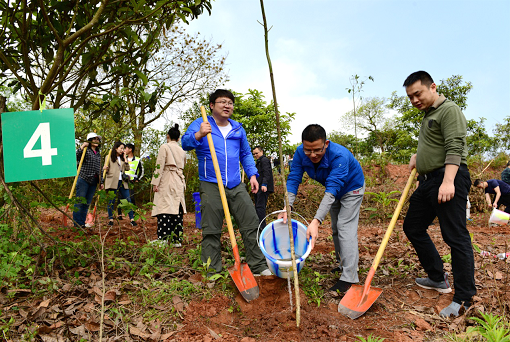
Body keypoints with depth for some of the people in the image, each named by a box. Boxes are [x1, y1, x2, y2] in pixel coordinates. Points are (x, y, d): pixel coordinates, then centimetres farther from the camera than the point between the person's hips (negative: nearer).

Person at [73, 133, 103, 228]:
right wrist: (81, 147, -23)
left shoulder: (98, 153, 19)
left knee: (87, 203, 8)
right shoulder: (85, 150, -1)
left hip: (93, 181, 6)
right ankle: (77, 223, 2)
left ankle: (82, 223, 14)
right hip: (83, 179, -6)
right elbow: (75, 158, -17)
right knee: (79, 202, -3)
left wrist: (101, 182, 18)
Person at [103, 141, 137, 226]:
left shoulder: (122, 158, 18)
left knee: (128, 200, 0)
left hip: (123, 182, 4)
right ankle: (111, 219, 7)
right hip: (112, 182, -4)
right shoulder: (109, 157, 5)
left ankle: (132, 219, 3)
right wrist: (105, 169, -20)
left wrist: (125, 159, 4)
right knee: (111, 200, -1)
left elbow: (127, 168, 9)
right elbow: (106, 169, 2)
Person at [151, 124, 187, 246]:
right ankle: (177, 239, 6)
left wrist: (155, 183, -8)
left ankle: (163, 238, -10)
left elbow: (159, 166, -8)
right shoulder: (182, 151, 16)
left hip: (166, 181, -5)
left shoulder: (165, 147, -1)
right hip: (179, 182, 6)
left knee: (164, 209, -7)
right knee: (177, 209, 4)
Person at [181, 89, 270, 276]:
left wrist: (252, 174, 13)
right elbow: (185, 143, -12)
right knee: (211, 231, -1)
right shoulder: (200, 124, 4)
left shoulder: (238, 129, 17)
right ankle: (212, 272, 10)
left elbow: (246, 154, 25)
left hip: (236, 186, 4)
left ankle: (259, 266, 14)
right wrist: (199, 135, -32)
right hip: (211, 186, -4)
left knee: (251, 224, 3)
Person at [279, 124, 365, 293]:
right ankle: (343, 264, 33)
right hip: (334, 190, 7)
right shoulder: (300, 153, -25)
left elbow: (331, 190, -48)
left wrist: (316, 221, -57)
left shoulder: (340, 155, -42)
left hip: (352, 188, -6)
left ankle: (349, 278, -13)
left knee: (345, 227, -16)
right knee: (335, 228, 15)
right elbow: (293, 179, -26)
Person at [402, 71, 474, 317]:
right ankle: (438, 279, 26)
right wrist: (418, 155, 14)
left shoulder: (449, 110, -9)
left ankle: (463, 298, 2)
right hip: (428, 180, 10)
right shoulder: (428, 115, 20)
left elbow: (454, 148, -21)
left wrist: (448, 180, -31)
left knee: (455, 236, -7)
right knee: (412, 227, 14)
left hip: (448, 180, -10)